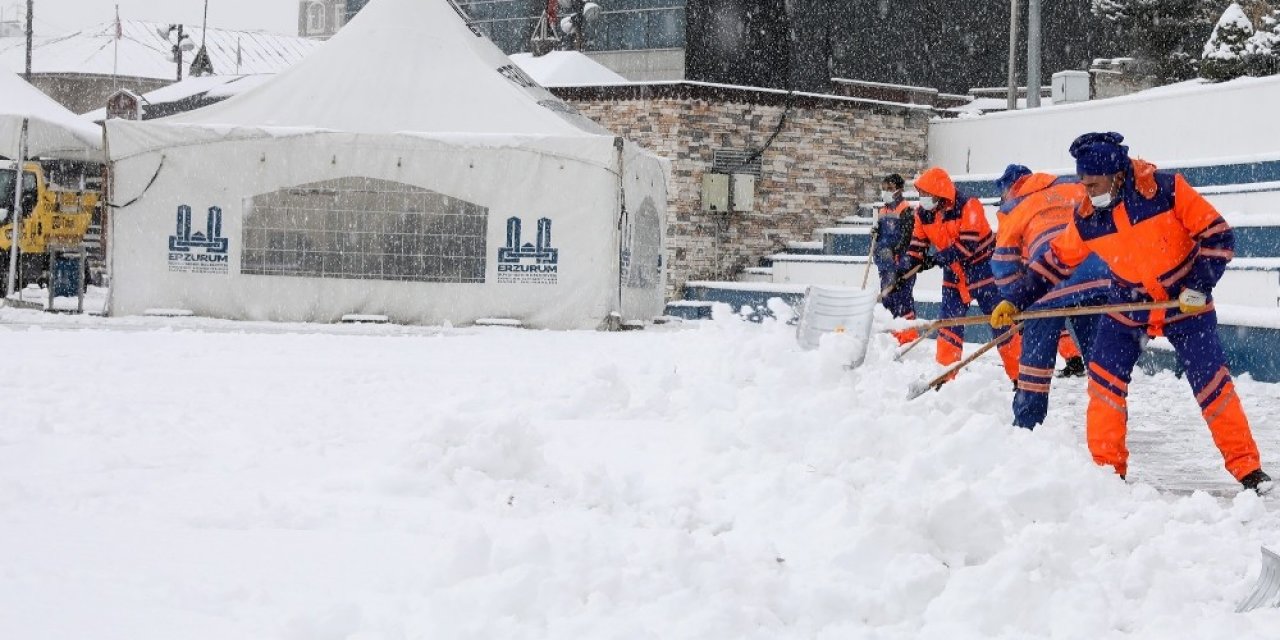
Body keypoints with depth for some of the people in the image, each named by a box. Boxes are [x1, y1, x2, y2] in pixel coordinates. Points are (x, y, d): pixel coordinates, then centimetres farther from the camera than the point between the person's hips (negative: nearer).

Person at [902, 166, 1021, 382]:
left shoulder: (968, 207, -23)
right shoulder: (924, 213, -2)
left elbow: (968, 244, -29)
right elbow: (918, 243, 4)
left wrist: (939, 258, -33)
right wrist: (908, 264, -13)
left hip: (980, 266, -6)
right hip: (953, 271, 6)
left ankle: (1019, 373, 0)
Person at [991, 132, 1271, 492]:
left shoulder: (1166, 190, -23)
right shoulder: (1087, 218, -12)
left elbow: (1217, 235, -17)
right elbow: (1056, 262, 2)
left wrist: (1199, 286, -22)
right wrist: (1014, 301, 0)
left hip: (1185, 302, -4)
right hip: (1127, 306, 4)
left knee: (1211, 382, -6)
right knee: (1105, 380, -4)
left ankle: (1246, 466, 5)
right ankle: (1107, 467, 7)